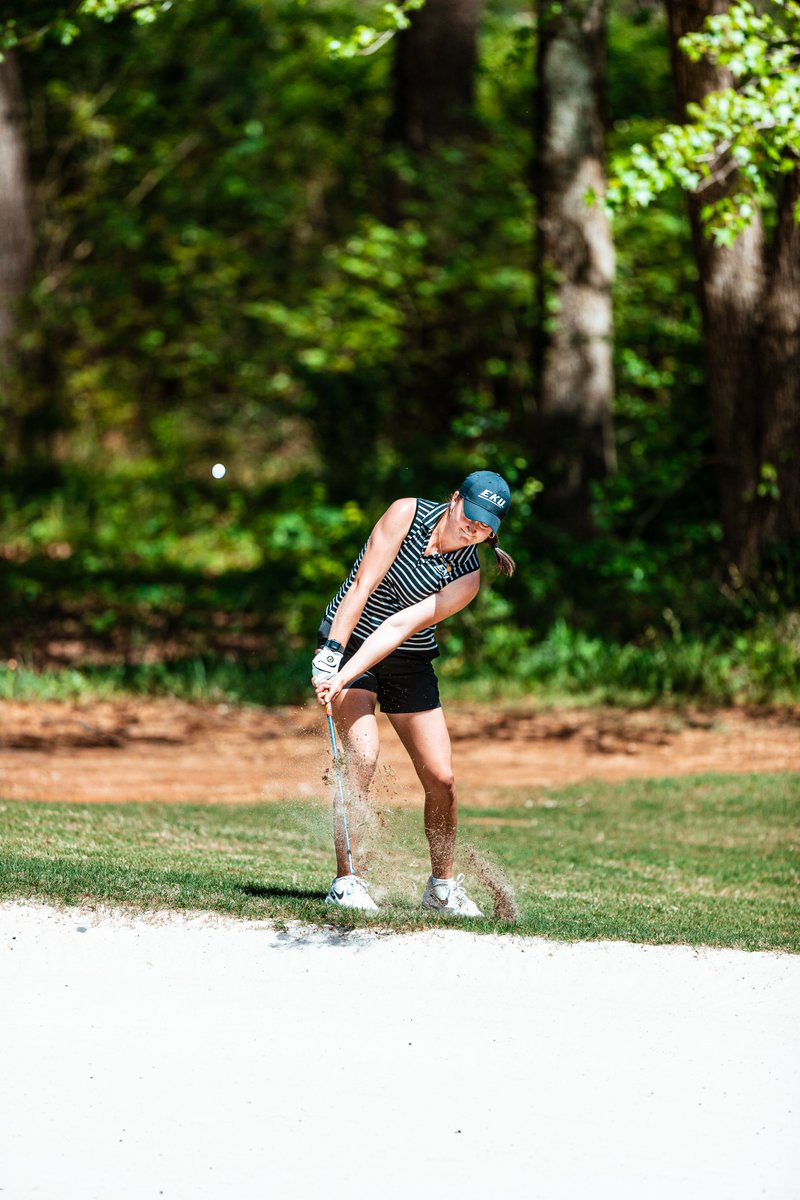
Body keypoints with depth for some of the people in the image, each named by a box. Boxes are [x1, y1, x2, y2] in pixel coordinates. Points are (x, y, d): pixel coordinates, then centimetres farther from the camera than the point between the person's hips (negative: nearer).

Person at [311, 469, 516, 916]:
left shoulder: (467, 577, -13)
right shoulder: (408, 514, -15)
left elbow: (401, 628, -24)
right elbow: (361, 587, -20)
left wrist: (345, 677, -33)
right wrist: (331, 657, -29)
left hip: (410, 662, 3)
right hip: (345, 647, -3)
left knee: (441, 777, -4)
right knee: (363, 755, -23)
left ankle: (443, 886, 17)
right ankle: (347, 880, -17)